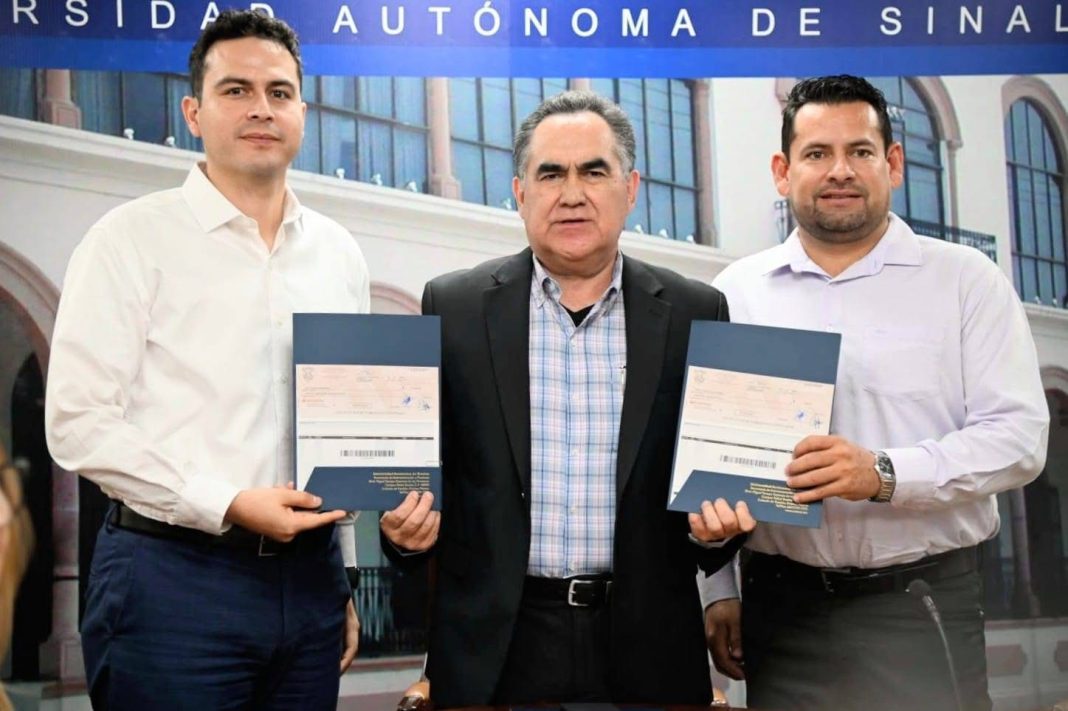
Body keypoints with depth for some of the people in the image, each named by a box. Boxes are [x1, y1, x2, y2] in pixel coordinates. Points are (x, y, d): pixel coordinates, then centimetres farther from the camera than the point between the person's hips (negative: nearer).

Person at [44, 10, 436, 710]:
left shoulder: (340, 252, 11)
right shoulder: (132, 239, -3)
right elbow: (78, 421, -9)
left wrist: (345, 581, 14)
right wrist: (228, 506, -16)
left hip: (309, 573, 4)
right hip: (172, 574, -4)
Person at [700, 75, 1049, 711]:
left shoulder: (967, 281, 3)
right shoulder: (737, 292, 7)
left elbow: (1018, 433, -5)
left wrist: (884, 474, -19)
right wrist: (719, 592, 4)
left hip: (926, 606, -1)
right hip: (782, 607, 2)